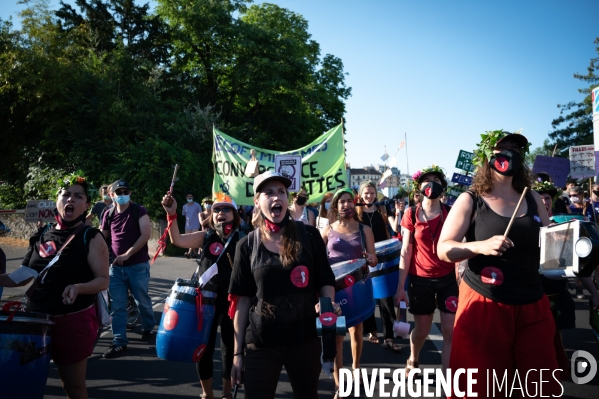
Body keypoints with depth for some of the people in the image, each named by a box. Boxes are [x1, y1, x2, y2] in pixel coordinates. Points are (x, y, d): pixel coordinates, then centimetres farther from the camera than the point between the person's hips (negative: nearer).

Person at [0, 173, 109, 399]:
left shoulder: (91, 237, -9)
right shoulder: (41, 235, 7)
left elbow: (103, 280, -12)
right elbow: (23, 276, 15)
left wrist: (79, 287, -30)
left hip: (74, 320, -5)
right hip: (37, 318, 5)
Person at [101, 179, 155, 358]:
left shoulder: (139, 211, -6)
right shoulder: (108, 214, 7)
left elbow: (146, 234, -16)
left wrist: (127, 254, -20)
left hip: (138, 265, -4)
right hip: (116, 266, 4)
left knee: (142, 301, 10)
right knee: (117, 306, 3)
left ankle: (148, 327, 36)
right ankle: (119, 342, 10)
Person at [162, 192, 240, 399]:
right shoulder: (206, 237, -1)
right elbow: (177, 240, -14)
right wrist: (172, 215, -25)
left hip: (232, 301, -1)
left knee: (230, 348, 12)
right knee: (203, 348, 10)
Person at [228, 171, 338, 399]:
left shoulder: (309, 236, -3)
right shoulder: (247, 245, -2)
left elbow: (325, 281, 4)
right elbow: (242, 300, 0)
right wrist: (237, 351, 0)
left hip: (305, 339, 1)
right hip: (260, 343, 0)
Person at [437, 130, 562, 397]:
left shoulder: (533, 200, 9)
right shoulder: (470, 201, -4)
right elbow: (444, 250, -9)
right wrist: (480, 246, -26)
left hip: (532, 305, 4)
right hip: (484, 305, -4)